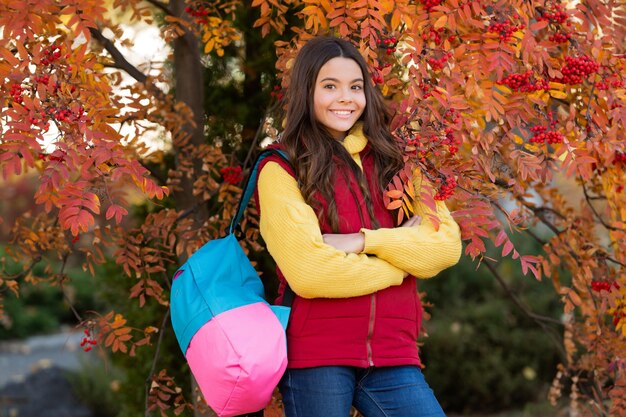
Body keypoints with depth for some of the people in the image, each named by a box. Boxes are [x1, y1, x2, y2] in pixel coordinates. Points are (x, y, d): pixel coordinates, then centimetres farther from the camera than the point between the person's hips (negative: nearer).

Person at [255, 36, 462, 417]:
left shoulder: (390, 161, 13)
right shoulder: (282, 170, -2)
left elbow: (448, 245, 2)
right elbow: (308, 272, -13)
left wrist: (366, 241, -12)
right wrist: (401, 256, -1)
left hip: (392, 358, 4)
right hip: (315, 357, -4)